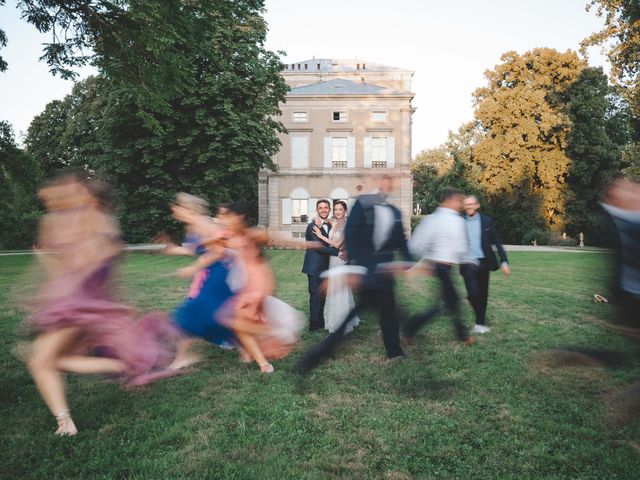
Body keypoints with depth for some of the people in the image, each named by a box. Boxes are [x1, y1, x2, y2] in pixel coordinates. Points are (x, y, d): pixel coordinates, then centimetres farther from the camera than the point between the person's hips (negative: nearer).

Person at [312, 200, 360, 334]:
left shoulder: (347, 226, -14)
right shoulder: (333, 223, 7)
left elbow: (337, 244, -18)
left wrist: (321, 236, -14)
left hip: (341, 260, -7)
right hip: (332, 259, 7)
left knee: (340, 290, 2)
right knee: (333, 290, 15)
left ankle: (342, 324, 16)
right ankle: (334, 320, 30)